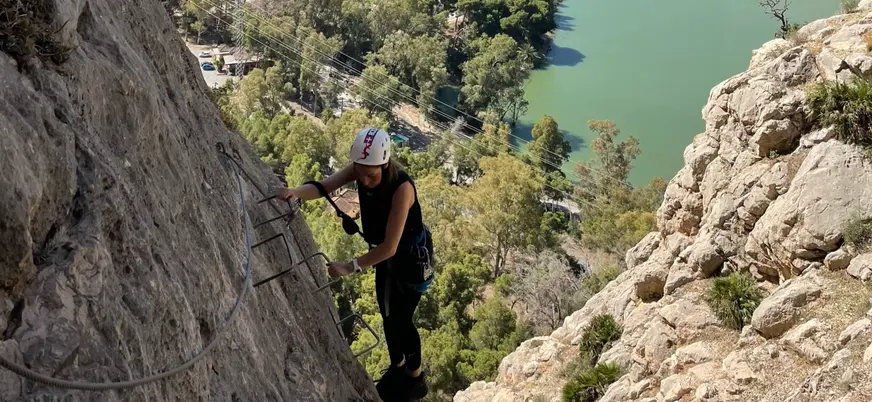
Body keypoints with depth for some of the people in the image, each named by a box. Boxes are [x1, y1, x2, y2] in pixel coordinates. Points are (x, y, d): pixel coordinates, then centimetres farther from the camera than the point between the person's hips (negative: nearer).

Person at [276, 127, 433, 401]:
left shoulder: (402, 188, -38)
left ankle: (415, 380, 32)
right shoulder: (358, 169, -18)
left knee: (401, 318, 7)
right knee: (387, 313, 20)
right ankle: (396, 368, 44)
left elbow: (389, 247, -38)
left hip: (411, 255, -7)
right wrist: (296, 192, -47)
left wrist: (351, 267, -37)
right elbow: (323, 187, -26)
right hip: (385, 252, 7)